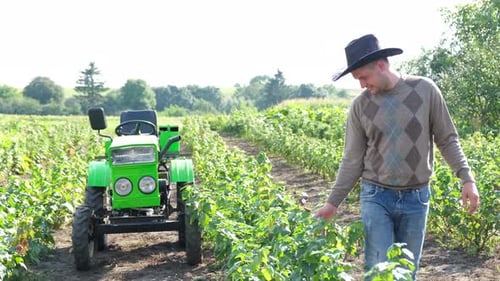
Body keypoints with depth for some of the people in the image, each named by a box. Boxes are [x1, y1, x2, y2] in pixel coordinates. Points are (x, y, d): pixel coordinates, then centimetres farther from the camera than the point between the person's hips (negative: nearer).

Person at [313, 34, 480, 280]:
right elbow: (352, 160, 2)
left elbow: (447, 139, 2)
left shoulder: (425, 90, -5)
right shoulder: (360, 106, -2)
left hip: (415, 198, 0)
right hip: (376, 197, 0)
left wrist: (467, 178, -8)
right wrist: (333, 203, -3)